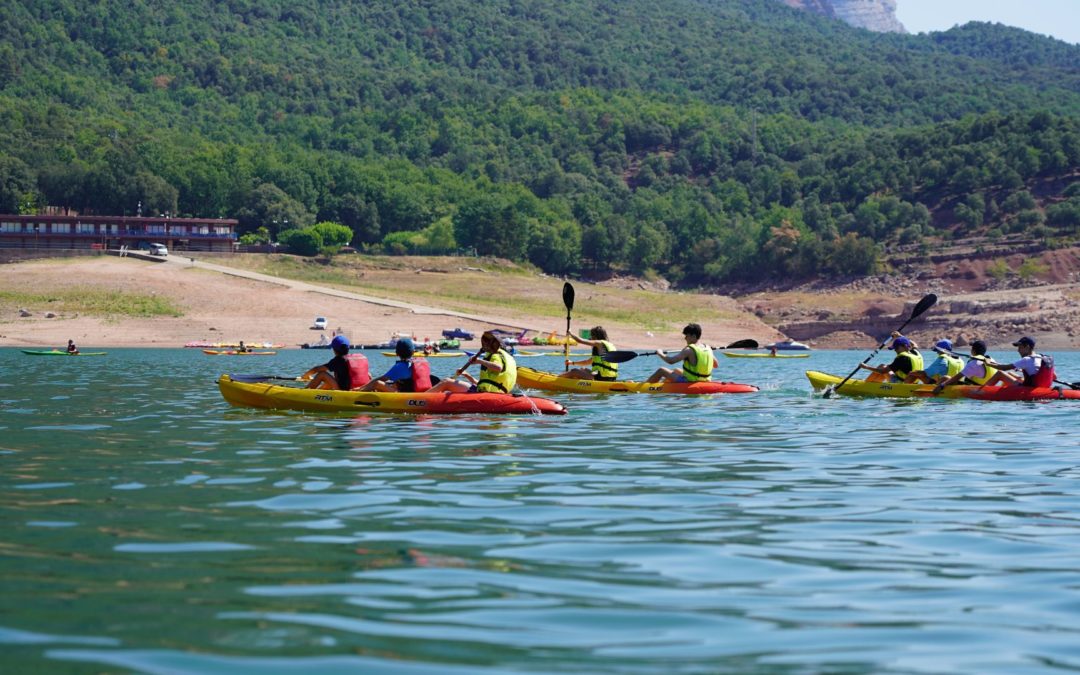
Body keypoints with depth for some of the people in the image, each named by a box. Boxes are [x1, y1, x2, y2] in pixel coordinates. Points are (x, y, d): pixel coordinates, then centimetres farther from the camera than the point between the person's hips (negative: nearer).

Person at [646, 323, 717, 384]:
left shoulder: (689, 350, -21)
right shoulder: (708, 348, -2)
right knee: (676, 370, 33)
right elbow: (716, 364, 12)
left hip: (688, 382, -7)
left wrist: (660, 354, -4)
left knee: (661, 370, 9)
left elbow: (671, 360, -23)